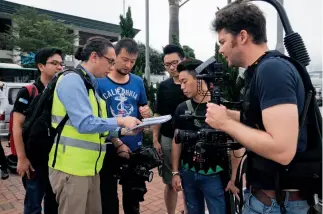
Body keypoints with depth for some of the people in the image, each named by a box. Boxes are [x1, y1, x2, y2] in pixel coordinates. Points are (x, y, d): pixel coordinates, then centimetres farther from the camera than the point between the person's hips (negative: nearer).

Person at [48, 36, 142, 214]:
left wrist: (121, 131, 1)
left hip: (90, 167, 9)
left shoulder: (90, 84, 13)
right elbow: (85, 124, -24)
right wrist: (120, 121, -15)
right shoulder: (72, 80, -15)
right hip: (71, 168, -8)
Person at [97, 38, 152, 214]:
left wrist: (147, 112, -10)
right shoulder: (99, 81, -9)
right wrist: (116, 142, -18)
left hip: (135, 148, 4)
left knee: (133, 199, 21)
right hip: (109, 150, -3)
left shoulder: (138, 82, 3)